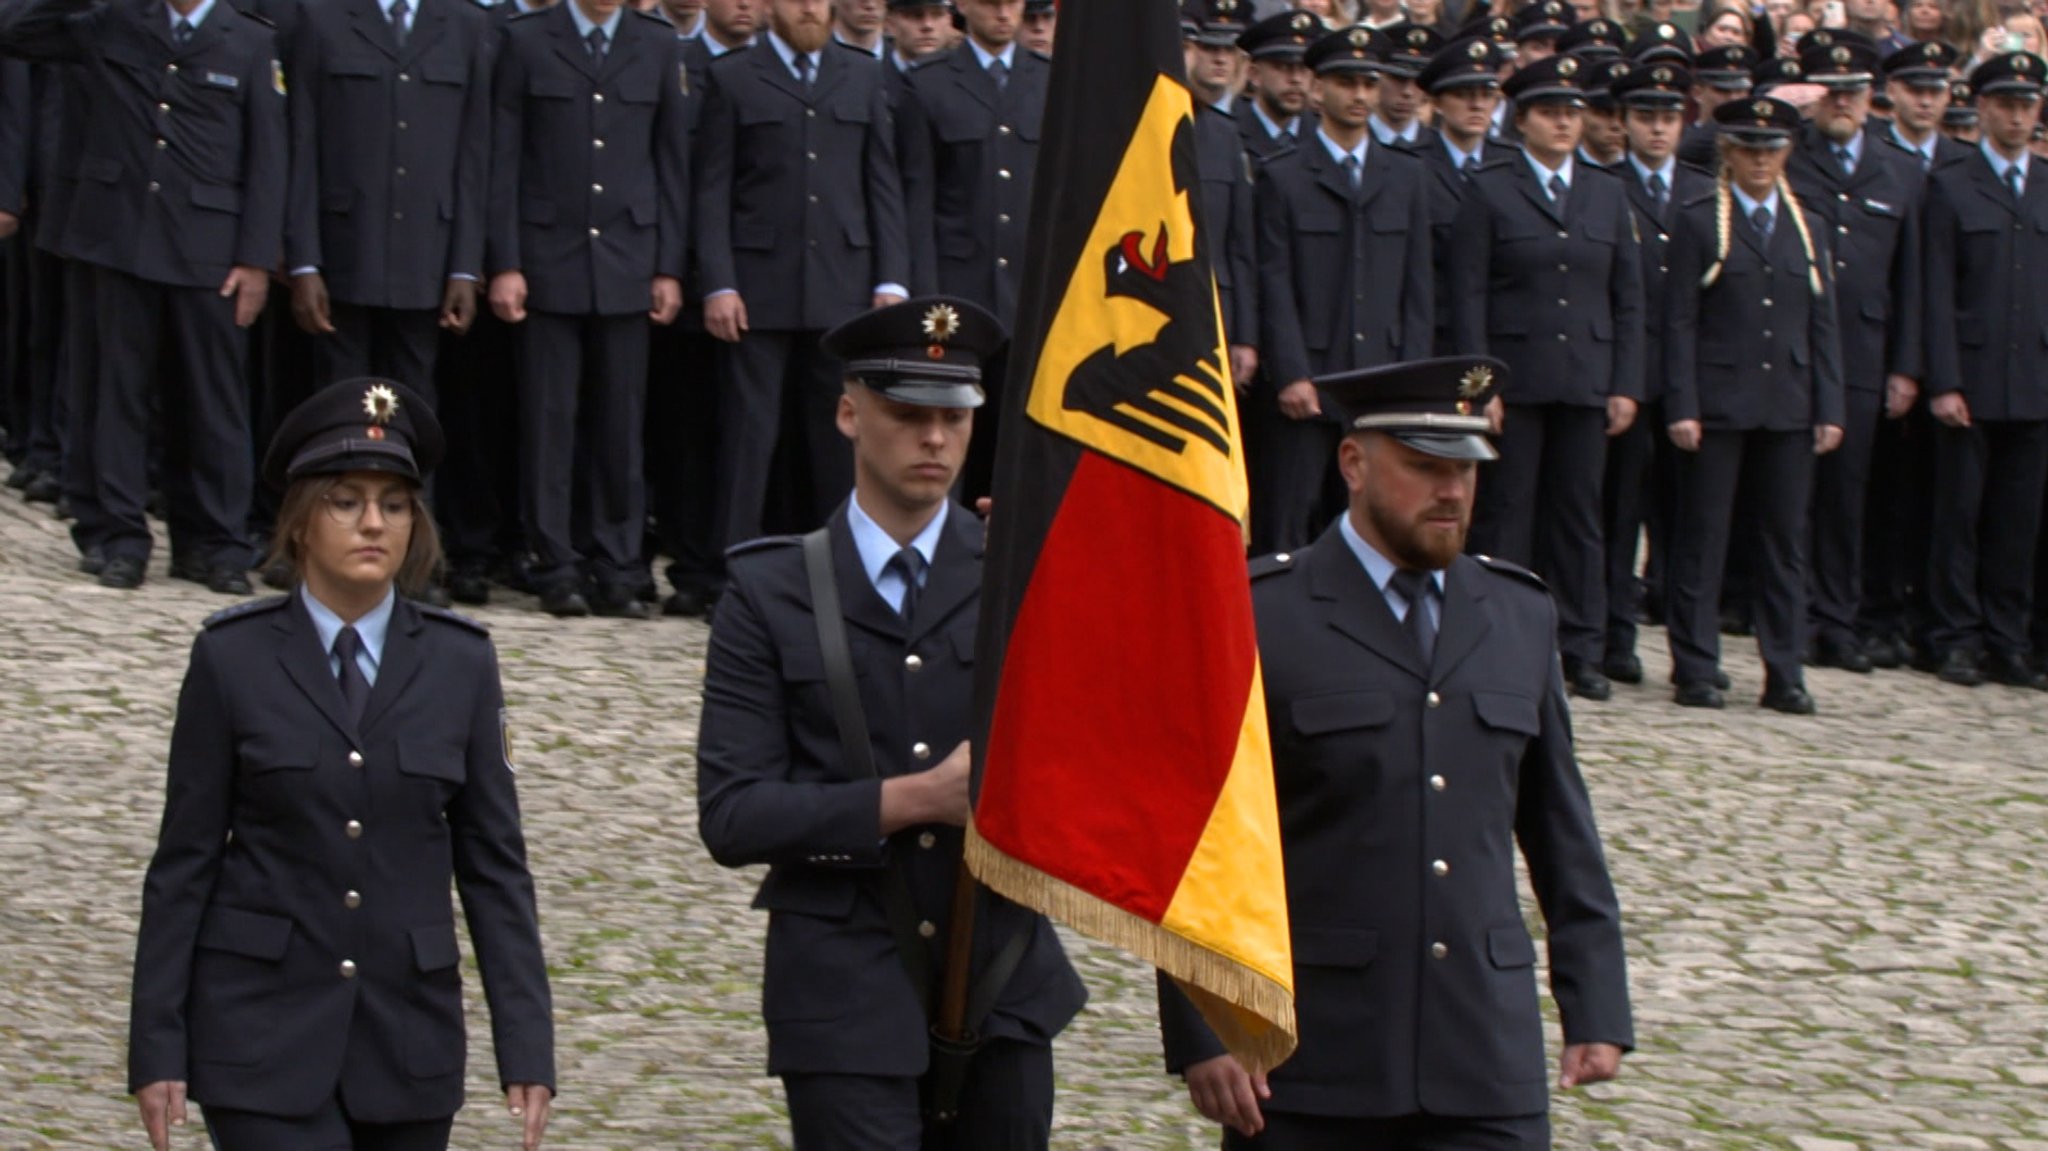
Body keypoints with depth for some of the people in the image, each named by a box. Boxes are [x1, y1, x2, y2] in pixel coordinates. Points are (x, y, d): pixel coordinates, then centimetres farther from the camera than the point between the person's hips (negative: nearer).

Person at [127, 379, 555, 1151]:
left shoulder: (460, 662, 3)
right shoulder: (231, 658, -2)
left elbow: (494, 863, 3)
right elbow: (184, 862, -1)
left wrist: (526, 1049, -3)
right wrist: (157, 1049, -4)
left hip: (408, 1031, 3)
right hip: (263, 1029, -3)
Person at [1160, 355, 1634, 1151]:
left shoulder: (1520, 616, 11)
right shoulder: (1259, 615, -3)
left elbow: (1563, 835, 15)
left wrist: (1596, 1006, 10)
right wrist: (1202, 1035, -10)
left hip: (1487, 1066, 3)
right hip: (1310, 1061, -3)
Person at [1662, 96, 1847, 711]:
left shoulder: (1808, 230, 14)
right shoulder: (1698, 223, 1)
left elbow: (1823, 327, 12)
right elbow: (1680, 322, -3)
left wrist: (1829, 409, 4)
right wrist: (1682, 407, -11)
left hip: (1789, 408, 4)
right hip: (1717, 405, -4)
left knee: (1785, 540, 5)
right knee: (1702, 539, 0)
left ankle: (1785, 674, 9)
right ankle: (1696, 671, 5)